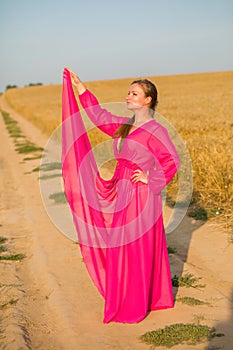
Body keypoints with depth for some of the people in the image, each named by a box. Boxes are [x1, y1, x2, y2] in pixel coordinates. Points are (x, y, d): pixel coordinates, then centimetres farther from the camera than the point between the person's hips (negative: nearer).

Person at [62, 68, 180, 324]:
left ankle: (134, 307, 15)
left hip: (140, 196, -8)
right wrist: (80, 89, 20)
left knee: (136, 250, 1)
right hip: (122, 194, 8)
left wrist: (151, 180, -17)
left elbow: (172, 159, -24)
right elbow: (100, 116, 20)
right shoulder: (125, 126, 9)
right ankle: (126, 301, 31)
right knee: (122, 249, 16)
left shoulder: (154, 130, -15)